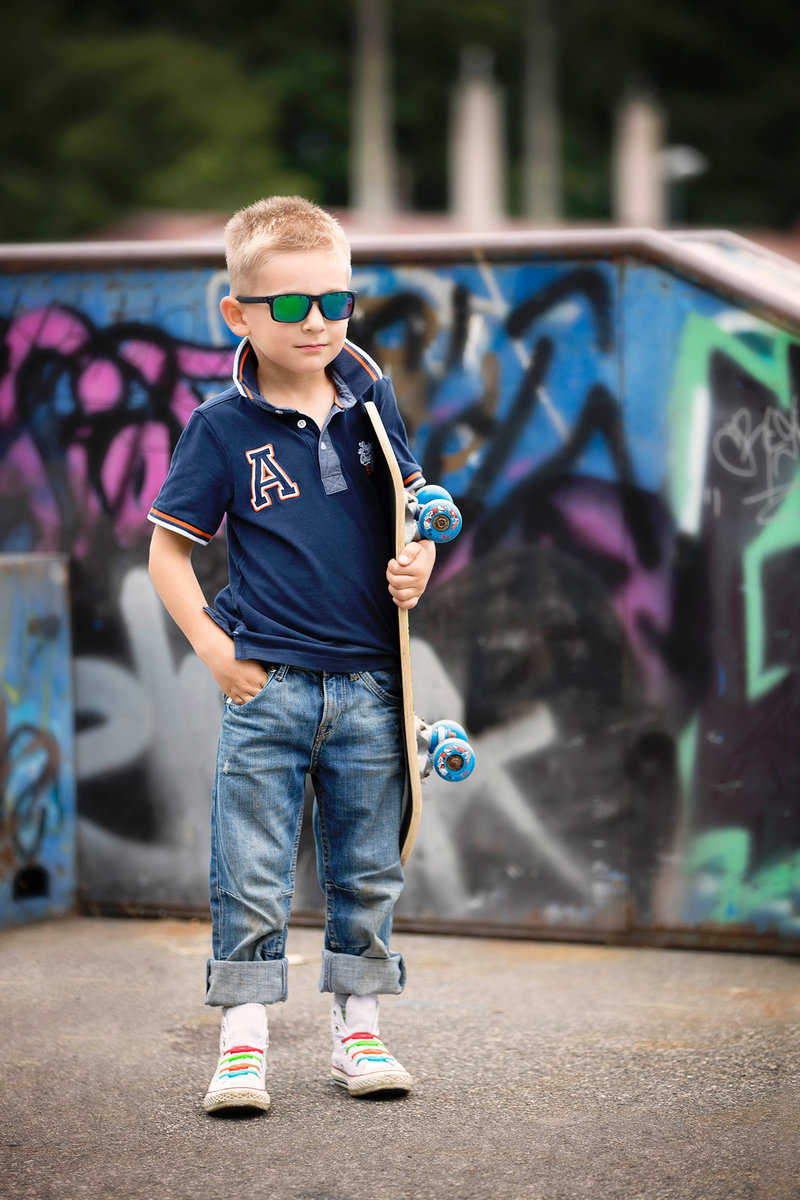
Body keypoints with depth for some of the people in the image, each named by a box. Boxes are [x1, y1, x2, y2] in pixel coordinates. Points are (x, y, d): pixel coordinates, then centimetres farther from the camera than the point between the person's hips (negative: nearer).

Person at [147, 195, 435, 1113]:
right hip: (268, 690, -3)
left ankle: (359, 1028, 21)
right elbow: (167, 550, 0)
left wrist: (418, 562, -3)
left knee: (366, 873, 10)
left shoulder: (369, 400, 4)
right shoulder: (222, 426, -6)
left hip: (369, 685, 3)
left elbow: (413, 500, 18)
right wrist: (215, 648, -9)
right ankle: (243, 1040, 7)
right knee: (250, 878, 0)